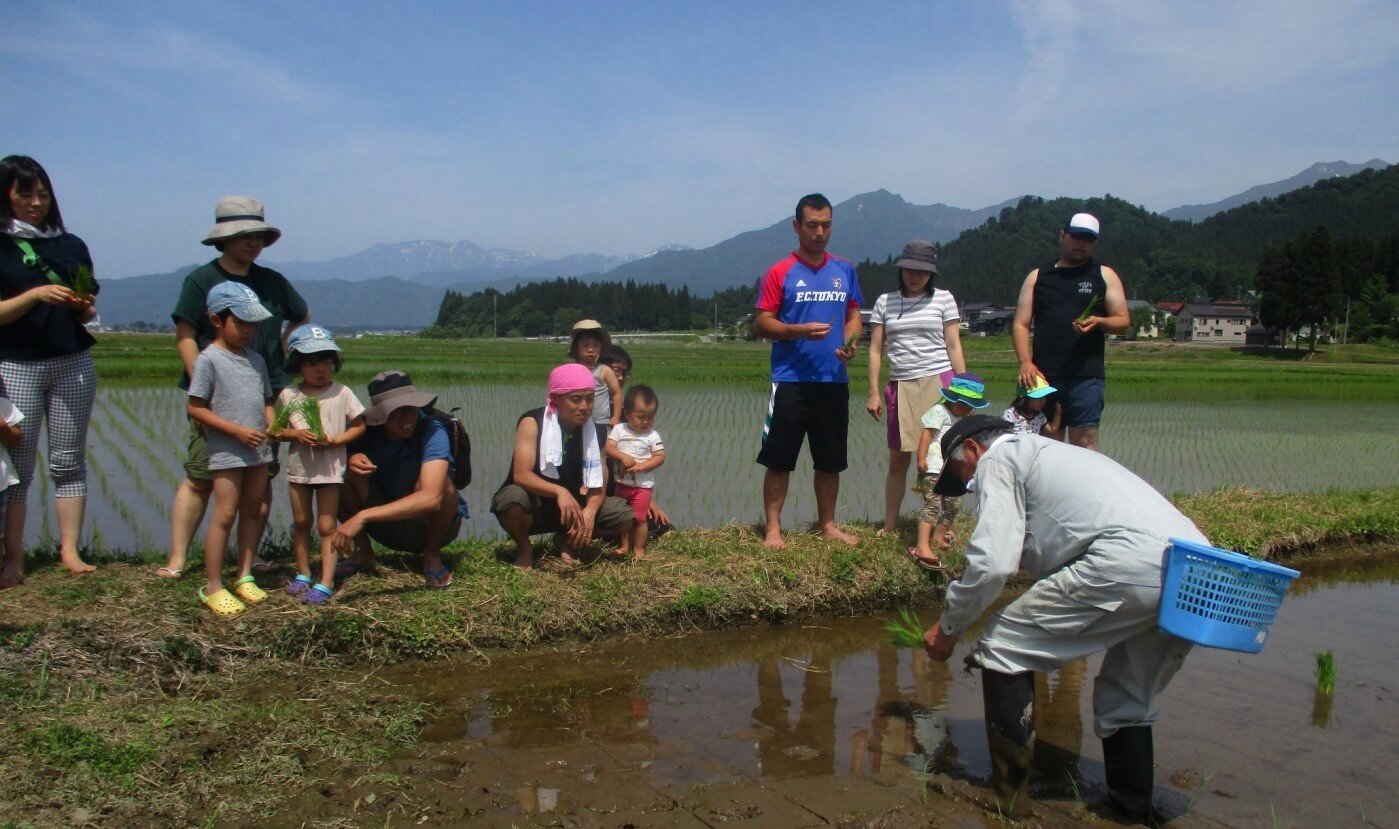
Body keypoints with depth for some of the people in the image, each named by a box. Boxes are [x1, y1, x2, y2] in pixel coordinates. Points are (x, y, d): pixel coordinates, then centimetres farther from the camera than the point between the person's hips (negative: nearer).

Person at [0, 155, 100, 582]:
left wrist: (83, 305, -5)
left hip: (73, 364, 3)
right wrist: (36, 295, -18)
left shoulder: (72, 246, 13)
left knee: (69, 461, 2)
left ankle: (70, 550, 6)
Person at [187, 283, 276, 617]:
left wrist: (271, 424, -2)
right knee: (225, 515, -6)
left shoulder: (256, 359, 12)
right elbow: (196, 408, -10)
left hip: (259, 450, 7)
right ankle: (213, 587, 3)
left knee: (253, 512, 11)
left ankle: (244, 577, 22)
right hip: (227, 452, -7)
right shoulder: (209, 359, -8)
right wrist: (237, 430, -17)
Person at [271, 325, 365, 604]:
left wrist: (334, 440, -17)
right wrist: (296, 434, -15)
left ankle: (326, 583, 1)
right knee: (301, 522, 13)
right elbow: (276, 431, 6)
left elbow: (358, 426, -2)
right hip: (298, 467, 3)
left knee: (326, 525, -1)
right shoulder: (288, 395, -1)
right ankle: (303, 575, 27)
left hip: (330, 468, -3)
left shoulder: (341, 393, -6)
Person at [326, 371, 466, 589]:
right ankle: (363, 551, 0)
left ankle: (432, 555, -8)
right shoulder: (368, 429, -14)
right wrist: (350, 459, -31)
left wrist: (363, 516, -49)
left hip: (434, 524, -4)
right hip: (386, 522, 4)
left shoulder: (433, 432, -28)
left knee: (440, 484, -35)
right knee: (346, 473, -19)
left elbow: (431, 497, -43)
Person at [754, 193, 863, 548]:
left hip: (834, 381, 4)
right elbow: (762, 323, -5)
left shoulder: (845, 270, 10)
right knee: (779, 460, 0)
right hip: (791, 381, -4)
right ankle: (773, 528, 10)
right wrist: (801, 330, -21)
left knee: (831, 461, 12)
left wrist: (850, 340, -5)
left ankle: (827, 524, 26)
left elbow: (854, 314, 16)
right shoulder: (780, 272, -3)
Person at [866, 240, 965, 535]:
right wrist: (874, 393, 2)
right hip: (900, 386, 2)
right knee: (898, 460, 8)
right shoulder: (885, 302, 9)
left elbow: (954, 348, 4)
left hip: (939, 381, -2)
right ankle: (890, 525, 19)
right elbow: (876, 350, 9)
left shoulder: (943, 300, 5)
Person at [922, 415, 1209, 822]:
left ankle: (1008, 799, 8)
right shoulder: (1049, 453, 37)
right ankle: (1133, 811, 34)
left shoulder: (998, 459, 9)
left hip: (1131, 566, -9)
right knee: (1127, 703, 26)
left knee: (1003, 647, 2)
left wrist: (948, 628, 7)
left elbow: (991, 562, -4)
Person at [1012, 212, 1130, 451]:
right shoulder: (1037, 276, 15)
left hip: (1085, 375, -2)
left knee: (1085, 441, -9)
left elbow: (1124, 322, 8)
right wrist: (1025, 362, -8)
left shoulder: (1105, 275, 12)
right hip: (1042, 374, 2)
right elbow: (1020, 324, 8)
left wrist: (1098, 321, -15)